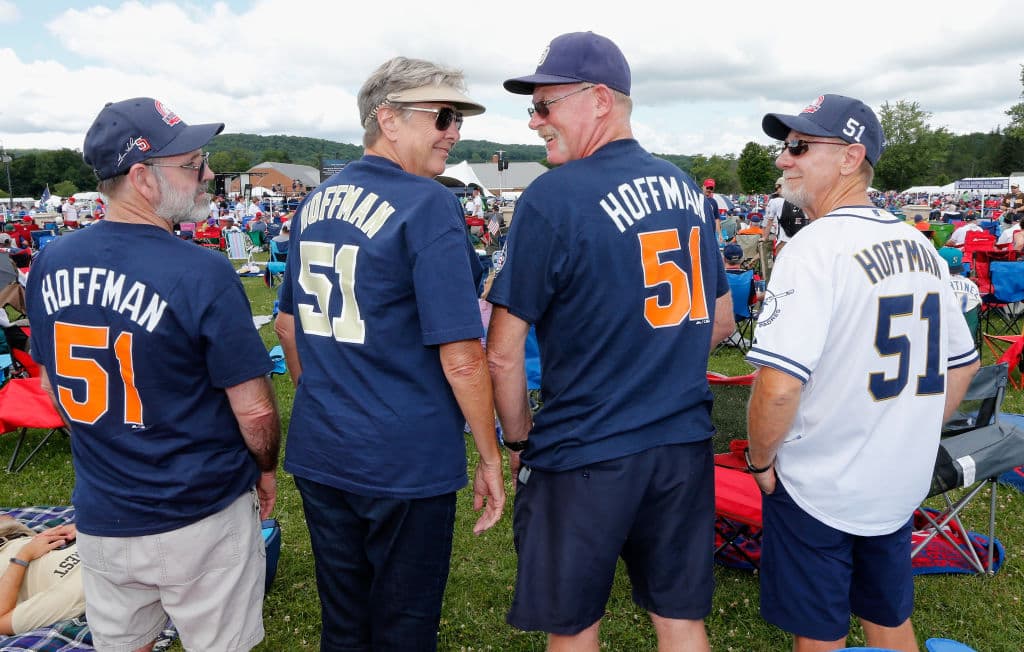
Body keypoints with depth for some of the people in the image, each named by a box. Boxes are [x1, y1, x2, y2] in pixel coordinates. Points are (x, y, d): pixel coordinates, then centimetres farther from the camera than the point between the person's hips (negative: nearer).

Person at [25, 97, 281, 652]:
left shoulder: (49, 263, -4)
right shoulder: (201, 274, -23)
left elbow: (52, 383, 9)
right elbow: (254, 409, -18)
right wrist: (266, 468, 2)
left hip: (99, 517, 5)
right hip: (200, 519, -5)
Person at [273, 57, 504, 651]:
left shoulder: (313, 204, 6)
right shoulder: (429, 205, -16)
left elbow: (289, 327, 15)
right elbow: (461, 358, -19)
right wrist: (491, 457, -8)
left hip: (319, 453, 7)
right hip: (407, 463, -6)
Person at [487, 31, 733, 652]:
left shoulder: (553, 197, -15)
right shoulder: (687, 189, 4)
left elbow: (504, 353, -14)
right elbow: (721, 321, 14)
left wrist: (520, 439, 1)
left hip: (585, 459, -5)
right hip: (687, 444, 6)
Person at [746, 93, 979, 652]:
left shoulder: (816, 248, -20)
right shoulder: (920, 246, 3)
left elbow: (779, 383, -28)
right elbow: (962, 365, 13)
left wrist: (759, 460, -12)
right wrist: (907, 441, 18)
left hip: (817, 488, -7)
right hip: (901, 484, 7)